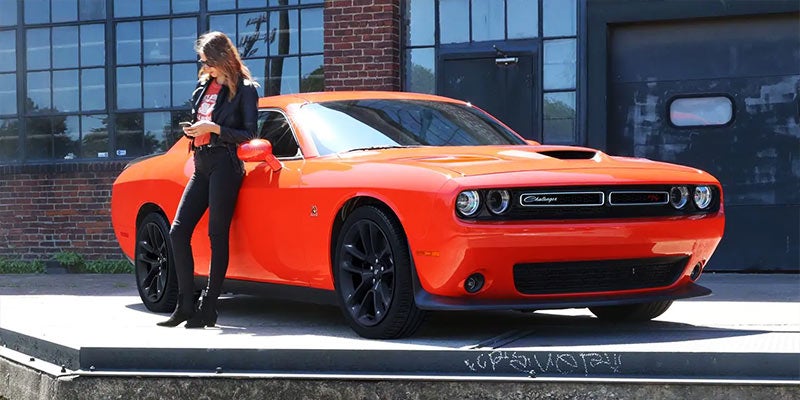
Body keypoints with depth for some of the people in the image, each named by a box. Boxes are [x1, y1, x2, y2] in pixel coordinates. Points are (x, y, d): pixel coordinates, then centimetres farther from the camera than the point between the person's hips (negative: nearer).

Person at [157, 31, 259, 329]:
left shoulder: (243, 89, -4)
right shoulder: (204, 85, 18)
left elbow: (249, 134, -9)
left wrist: (213, 128, -16)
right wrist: (192, 130, 6)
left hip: (224, 166, -8)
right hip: (201, 165, 8)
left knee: (218, 235, -6)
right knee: (178, 231, 0)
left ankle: (208, 309, -2)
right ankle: (185, 306, 4)